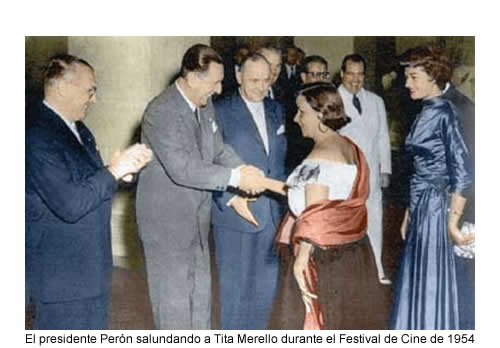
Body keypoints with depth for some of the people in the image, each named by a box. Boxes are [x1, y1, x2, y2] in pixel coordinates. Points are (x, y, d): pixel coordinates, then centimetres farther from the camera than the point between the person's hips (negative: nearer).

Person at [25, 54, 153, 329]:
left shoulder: (76, 128, 8)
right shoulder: (38, 137, -22)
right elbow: (70, 205, -28)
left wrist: (125, 166, -2)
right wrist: (113, 171, -19)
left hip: (88, 261, 10)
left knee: (94, 325, 20)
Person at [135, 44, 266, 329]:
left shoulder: (205, 106, 3)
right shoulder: (161, 112, -23)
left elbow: (219, 149, 9)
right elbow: (181, 169, -29)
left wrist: (242, 169, -12)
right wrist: (235, 177, -29)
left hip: (197, 215, 8)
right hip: (165, 219, -8)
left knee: (200, 291, 19)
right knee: (174, 295, 4)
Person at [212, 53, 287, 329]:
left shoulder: (276, 110, 12)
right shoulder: (221, 111, -6)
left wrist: (283, 197, 11)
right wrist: (231, 198, -17)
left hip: (272, 213, 5)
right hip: (235, 212, -5)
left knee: (266, 283, 12)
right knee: (236, 285, 4)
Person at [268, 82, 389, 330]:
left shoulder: (319, 159, -19)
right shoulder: (350, 147, 7)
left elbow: (315, 217, -22)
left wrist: (301, 259, -20)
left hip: (321, 254, -9)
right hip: (353, 252, 9)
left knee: (310, 320, 4)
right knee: (351, 316, 17)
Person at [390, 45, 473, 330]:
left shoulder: (445, 112, -13)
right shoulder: (426, 112, 12)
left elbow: (461, 169, -17)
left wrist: (453, 220, -18)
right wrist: (410, 213, 17)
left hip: (436, 207, -8)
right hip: (422, 207, 9)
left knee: (431, 282, 1)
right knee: (418, 281, 15)